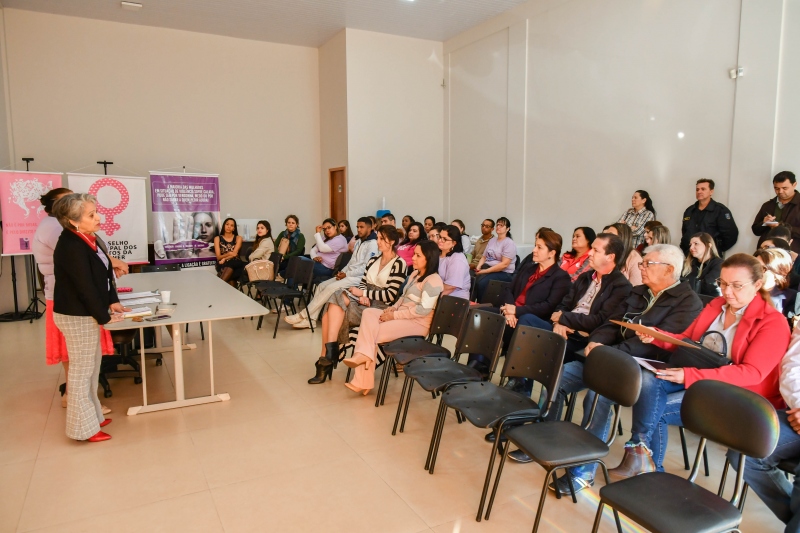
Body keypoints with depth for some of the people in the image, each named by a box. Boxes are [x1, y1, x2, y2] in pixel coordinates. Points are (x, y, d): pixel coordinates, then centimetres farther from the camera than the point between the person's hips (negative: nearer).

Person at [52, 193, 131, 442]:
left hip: (85, 313, 10)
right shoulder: (71, 247, -25)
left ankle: (91, 415, 34)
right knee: (81, 370, 1)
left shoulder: (85, 239, 4)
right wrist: (104, 316, -14)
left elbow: (102, 271, 13)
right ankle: (83, 427, 14)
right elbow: (85, 286, -24)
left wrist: (112, 301, 5)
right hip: (77, 316, -10)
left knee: (91, 365, 19)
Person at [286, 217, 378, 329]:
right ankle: (309, 319, -9)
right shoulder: (359, 241, 18)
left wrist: (346, 274, -15)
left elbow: (366, 267, -18)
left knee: (330, 288, -23)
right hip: (348, 274, 10)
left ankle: (303, 315, -18)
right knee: (321, 286, -5)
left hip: (358, 277, -10)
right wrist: (342, 272, 4)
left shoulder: (372, 244, -12)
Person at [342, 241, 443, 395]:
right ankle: (364, 354, -24)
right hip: (401, 316, 9)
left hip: (417, 323, -9)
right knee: (368, 313, -16)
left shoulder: (433, 281, -15)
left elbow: (424, 309, -23)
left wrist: (395, 315, -19)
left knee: (371, 331, -20)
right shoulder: (415, 274, 15)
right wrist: (393, 308, -1)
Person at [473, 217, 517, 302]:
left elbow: (504, 264, -16)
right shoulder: (492, 241, 19)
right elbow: (484, 257, 18)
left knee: (481, 282, -34)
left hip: (503, 273, -6)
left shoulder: (509, 243, -6)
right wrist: (478, 267, -5)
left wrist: (486, 271, -19)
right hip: (487, 268, 6)